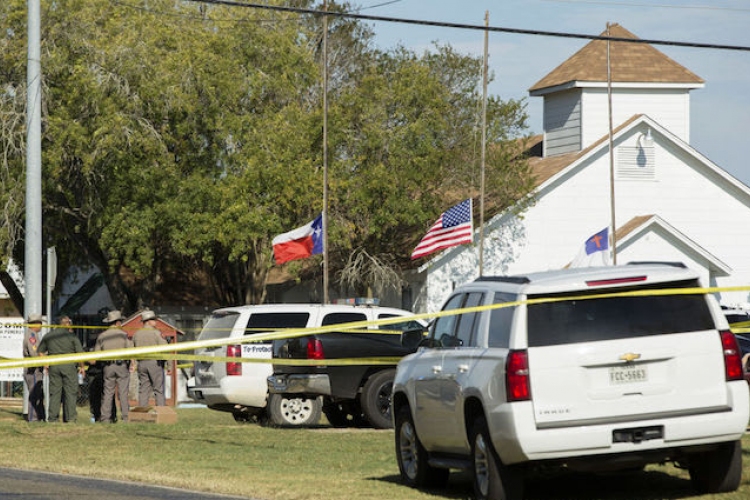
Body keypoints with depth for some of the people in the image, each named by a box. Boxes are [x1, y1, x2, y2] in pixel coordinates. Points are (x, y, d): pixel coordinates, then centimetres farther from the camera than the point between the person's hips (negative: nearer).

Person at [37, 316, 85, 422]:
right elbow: (80, 352, -4)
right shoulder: (71, 336, -1)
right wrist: (81, 366, 8)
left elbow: (41, 352, 15)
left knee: (54, 391, 7)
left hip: (53, 365, 3)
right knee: (70, 391, 3)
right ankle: (70, 417, 0)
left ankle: (52, 417, 4)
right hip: (68, 365, -3)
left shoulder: (49, 336, 11)